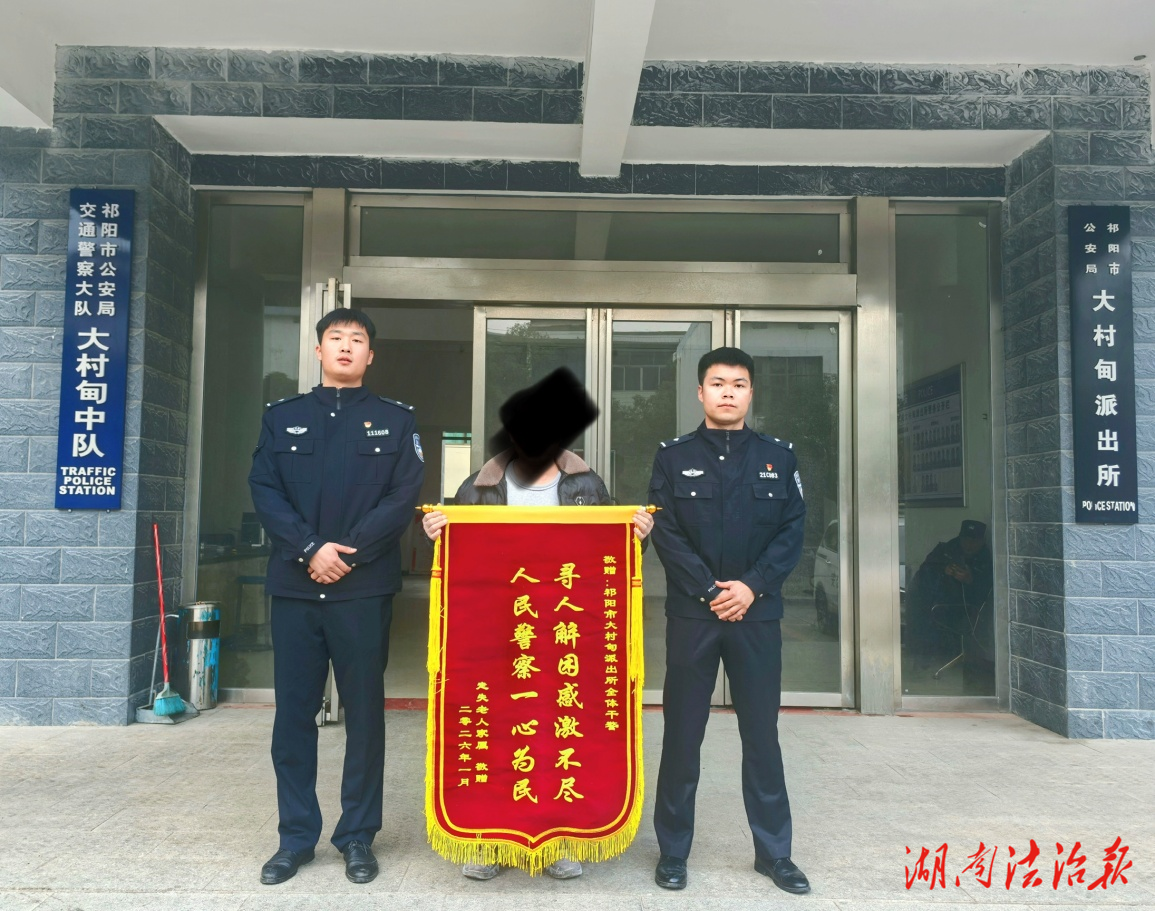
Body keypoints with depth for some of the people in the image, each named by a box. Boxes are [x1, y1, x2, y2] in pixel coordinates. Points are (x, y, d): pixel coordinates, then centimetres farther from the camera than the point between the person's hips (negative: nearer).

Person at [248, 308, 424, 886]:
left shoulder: (395, 420, 6)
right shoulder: (282, 417, 11)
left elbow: (404, 497, -3)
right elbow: (264, 492, 2)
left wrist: (348, 552, -13)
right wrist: (311, 548, -12)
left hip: (365, 587, -1)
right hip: (293, 585, 2)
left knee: (364, 713, 5)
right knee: (294, 713, 8)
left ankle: (358, 837, 19)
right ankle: (296, 837, 22)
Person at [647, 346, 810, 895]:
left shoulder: (777, 456, 8)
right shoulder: (674, 457, 4)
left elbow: (793, 531, 2)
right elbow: (666, 534, -3)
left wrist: (751, 586, -11)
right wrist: (710, 591, -12)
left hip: (758, 612, 1)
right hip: (690, 612, -1)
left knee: (761, 732, 9)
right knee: (682, 733, 6)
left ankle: (773, 851, 23)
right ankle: (673, 850, 20)